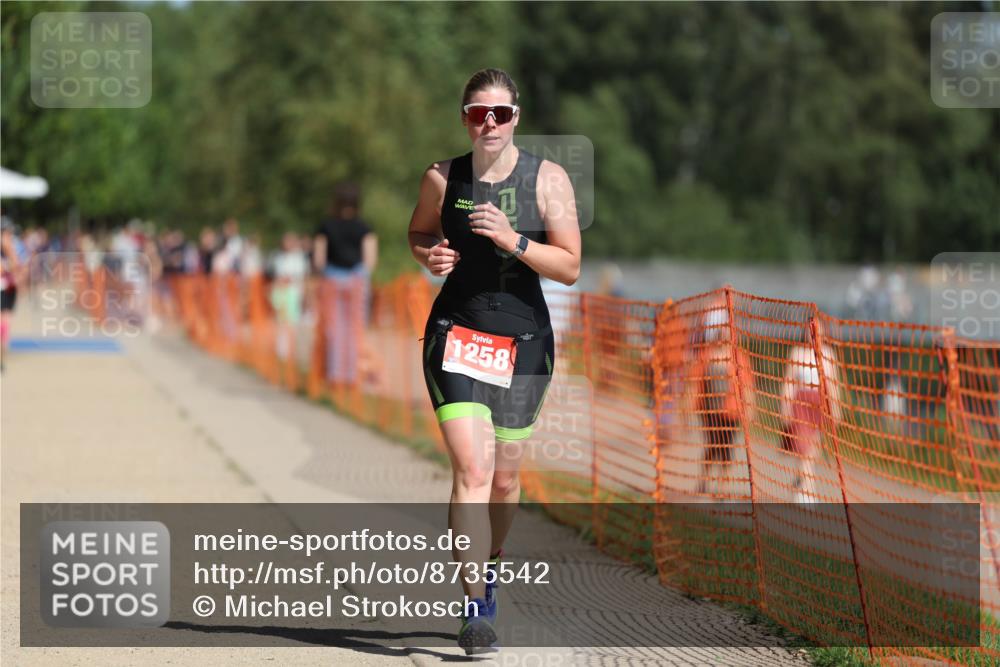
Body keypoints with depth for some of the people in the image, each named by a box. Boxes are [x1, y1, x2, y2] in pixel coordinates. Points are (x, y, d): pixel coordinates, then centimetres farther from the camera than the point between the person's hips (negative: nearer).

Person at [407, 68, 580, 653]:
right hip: (457, 335, -1)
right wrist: (429, 255, -4)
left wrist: (512, 240, -20)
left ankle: (491, 562, 42)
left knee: (504, 479, 12)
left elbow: (570, 268, -6)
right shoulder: (443, 178, 0)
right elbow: (419, 233, 19)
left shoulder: (548, 179, -3)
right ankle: (477, 607, -17)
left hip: (524, 339, 1)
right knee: (471, 471, -16)